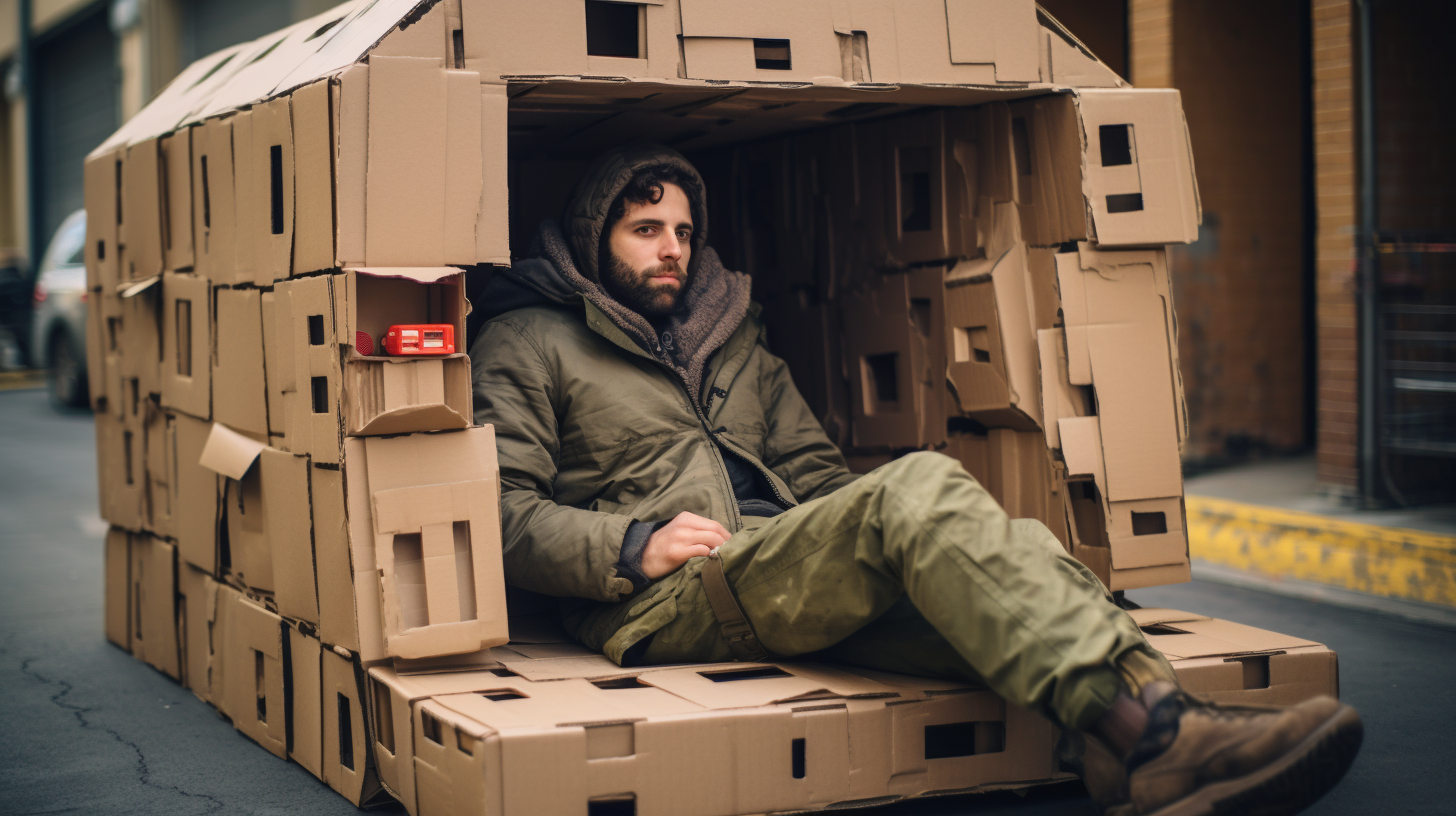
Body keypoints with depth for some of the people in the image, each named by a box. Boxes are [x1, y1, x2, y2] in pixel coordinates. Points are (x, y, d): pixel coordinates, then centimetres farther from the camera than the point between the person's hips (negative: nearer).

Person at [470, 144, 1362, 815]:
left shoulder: (727, 326, 29)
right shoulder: (526, 343, 10)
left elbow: (811, 465, 26)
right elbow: (502, 517, -2)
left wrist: (862, 536, 5)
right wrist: (633, 545, -16)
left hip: (792, 578, 7)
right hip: (665, 603, -6)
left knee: (1008, 548, -24)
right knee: (919, 486, -32)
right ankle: (1142, 722, -49)